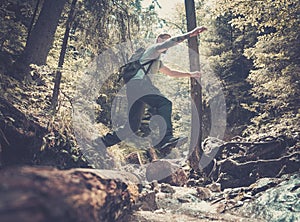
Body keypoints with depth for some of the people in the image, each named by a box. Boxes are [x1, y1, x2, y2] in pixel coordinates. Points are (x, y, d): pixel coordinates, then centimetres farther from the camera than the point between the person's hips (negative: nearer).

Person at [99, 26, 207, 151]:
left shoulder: (157, 61, 38)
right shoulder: (153, 49, 12)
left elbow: (170, 72, 44)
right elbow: (170, 42, -4)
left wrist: (190, 74, 41)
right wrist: (190, 34, -9)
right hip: (137, 83, -10)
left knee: (132, 126, 9)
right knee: (164, 104, -25)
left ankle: (105, 141, 18)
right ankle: (165, 138, -40)